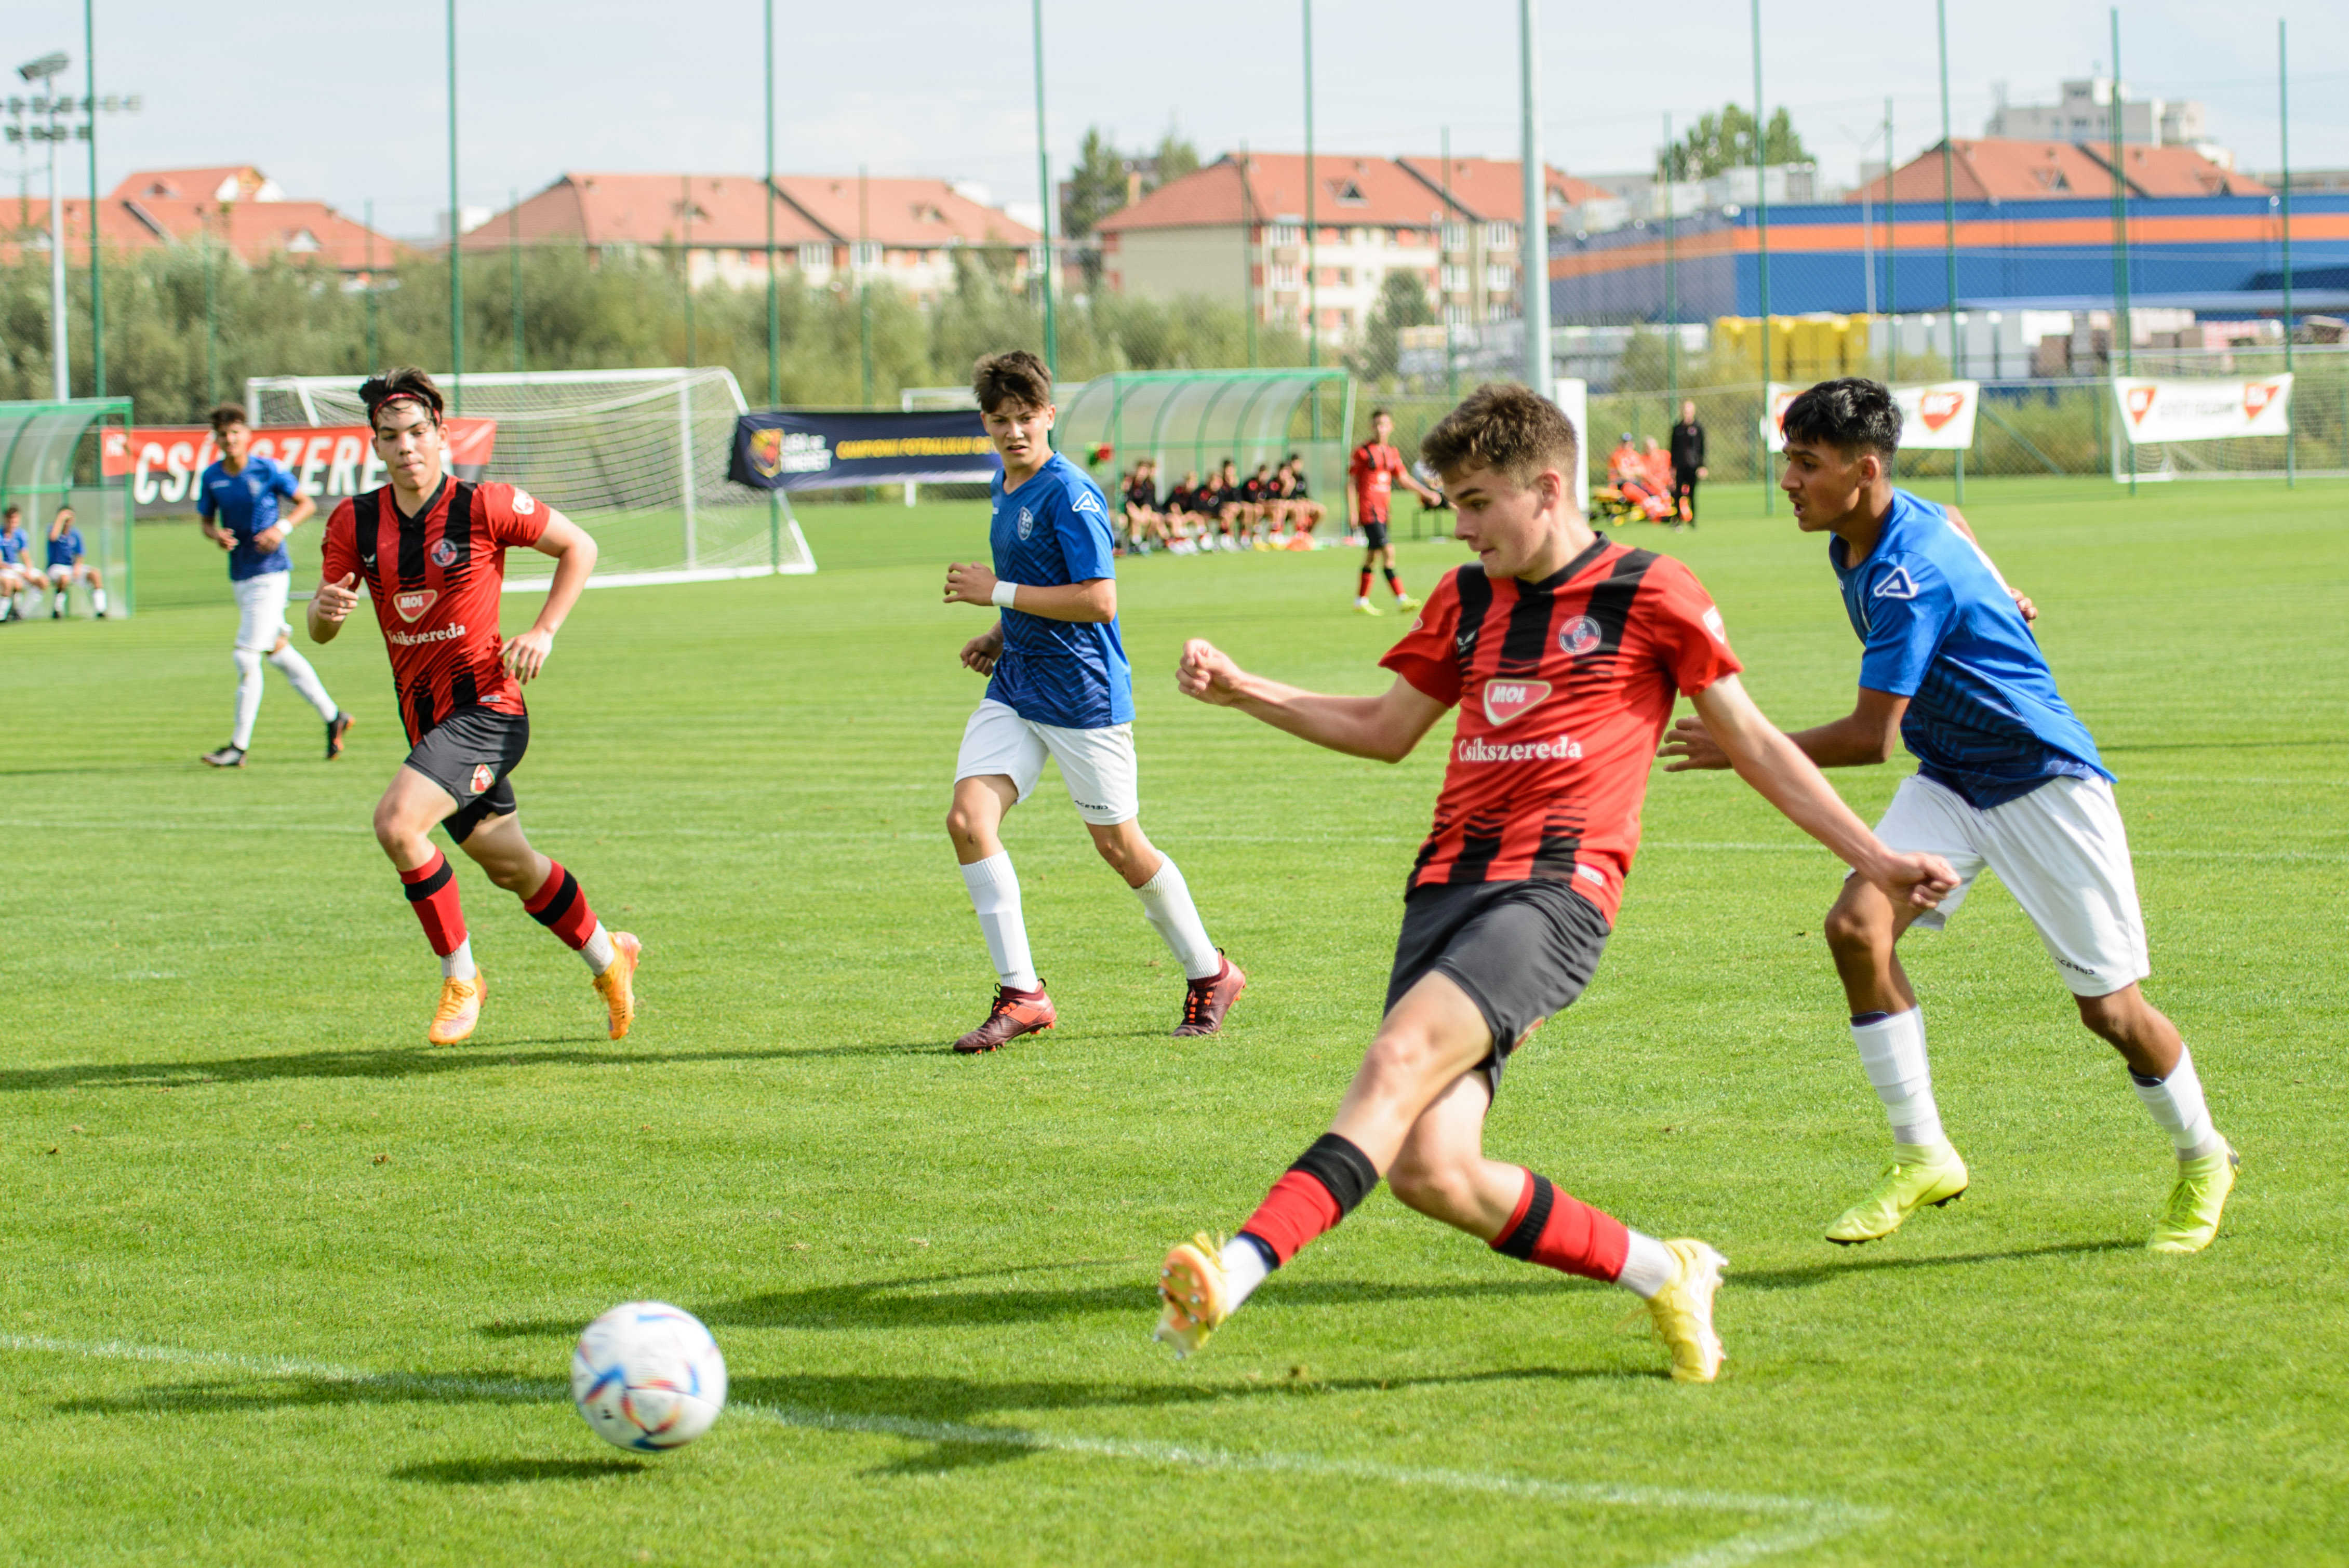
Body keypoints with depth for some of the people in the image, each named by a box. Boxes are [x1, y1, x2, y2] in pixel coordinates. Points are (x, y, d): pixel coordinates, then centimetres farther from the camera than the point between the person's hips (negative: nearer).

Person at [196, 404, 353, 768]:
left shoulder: (269, 470, -9)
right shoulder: (211, 478, 3)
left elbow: (306, 504, 0)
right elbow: (205, 520, 13)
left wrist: (282, 527, -17)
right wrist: (217, 535, -9)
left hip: (270, 572, -6)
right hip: (239, 575, 6)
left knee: (246, 656, -11)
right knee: (278, 651, 15)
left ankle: (239, 745, -5)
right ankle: (332, 717, 29)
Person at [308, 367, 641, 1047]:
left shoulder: (485, 506, -11)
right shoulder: (355, 522, 1)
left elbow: (578, 547, 2)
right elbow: (322, 632, 5)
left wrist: (543, 633, -7)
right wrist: (324, 609, -19)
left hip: (486, 705, -6)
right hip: (425, 718, 6)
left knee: (396, 823, -25)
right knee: (510, 867, 16)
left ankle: (460, 977, -9)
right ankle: (607, 957, 40)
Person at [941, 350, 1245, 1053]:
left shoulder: (1069, 494, -16)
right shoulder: (1006, 486, 11)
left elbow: (1098, 600, -22)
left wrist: (999, 593, -19)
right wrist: (999, 636, 12)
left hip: (1083, 692, -8)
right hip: (1014, 683, 8)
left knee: (1117, 843, 2)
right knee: (968, 818, -10)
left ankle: (1209, 974, 23)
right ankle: (1020, 993, -5)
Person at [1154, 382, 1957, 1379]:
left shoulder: (1650, 594, 3)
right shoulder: (1465, 599, 20)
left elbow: (1755, 745, 9)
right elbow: (1387, 730, 30)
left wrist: (1875, 862, 7)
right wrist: (1240, 690, 19)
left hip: (1556, 890, -6)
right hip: (1448, 884, 6)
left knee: (1400, 1058, -30)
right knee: (1430, 1170, -11)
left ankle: (1239, 1269, -44)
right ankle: (1664, 1276, 8)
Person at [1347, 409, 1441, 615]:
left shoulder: (1392, 453, 12)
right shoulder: (1362, 452, -6)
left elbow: (1404, 478, 20)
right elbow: (1351, 484, -5)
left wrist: (1426, 493, 11)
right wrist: (1352, 512, -11)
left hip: (1383, 510, 7)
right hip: (1368, 510, -7)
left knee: (1372, 556, 12)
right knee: (1388, 551, -15)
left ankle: (1361, 601, 21)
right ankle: (1401, 599, -16)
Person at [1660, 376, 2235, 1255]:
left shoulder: (1911, 574, -28)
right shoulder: (1856, 540, 1)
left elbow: (1869, 737, -26)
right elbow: (1953, 525, 26)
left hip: (2044, 780, -8)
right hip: (1949, 781, 8)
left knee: (2108, 1007, -2)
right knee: (1857, 926, -17)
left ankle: (2202, 1160, 24)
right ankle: (1923, 1157, -10)